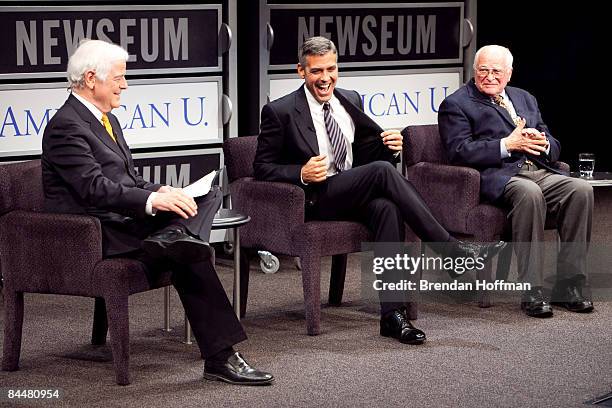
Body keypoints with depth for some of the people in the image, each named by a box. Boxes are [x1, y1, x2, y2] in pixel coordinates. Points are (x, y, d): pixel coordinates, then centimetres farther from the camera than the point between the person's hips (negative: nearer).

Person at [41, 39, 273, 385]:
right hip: (96, 235, -10)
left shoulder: (107, 120, 20)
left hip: (124, 219, 10)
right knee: (191, 255, -25)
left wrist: (162, 191, -1)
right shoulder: (65, 127, -13)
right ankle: (220, 356, -24)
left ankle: (174, 237, -36)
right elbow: (95, 188, -23)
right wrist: (152, 200, -29)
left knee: (210, 196, -8)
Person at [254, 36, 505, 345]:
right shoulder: (279, 112, -1)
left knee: (386, 206, -32)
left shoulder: (351, 101, 16)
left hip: (354, 195, 5)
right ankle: (454, 251, -28)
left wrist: (391, 145, -2)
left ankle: (392, 314, -36)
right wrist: (301, 174, -19)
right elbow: (262, 168, -1)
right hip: (315, 199, -5)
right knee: (382, 170, -29)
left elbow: (369, 150, 21)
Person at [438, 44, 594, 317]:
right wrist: (507, 145, -15)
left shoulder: (525, 99, 26)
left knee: (581, 189, -23)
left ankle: (568, 286, -18)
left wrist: (543, 143, -3)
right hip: (496, 175, -6)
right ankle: (531, 292, -32)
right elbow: (459, 152, -8)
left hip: (539, 170, 6)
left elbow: (554, 148, 22)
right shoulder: (455, 105, 7)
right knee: (529, 193, -38)